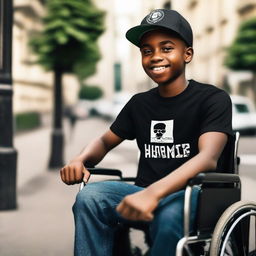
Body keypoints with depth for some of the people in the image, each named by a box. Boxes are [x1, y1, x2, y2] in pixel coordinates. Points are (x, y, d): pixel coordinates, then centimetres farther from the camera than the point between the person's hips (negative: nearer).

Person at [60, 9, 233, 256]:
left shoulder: (213, 99, -5)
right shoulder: (139, 103, 12)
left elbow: (208, 157, -22)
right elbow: (104, 142, 22)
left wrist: (153, 193, -39)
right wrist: (80, 160, -5)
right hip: (145, 194, 5)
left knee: (168, 216, -38)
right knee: (89, 197, -24)